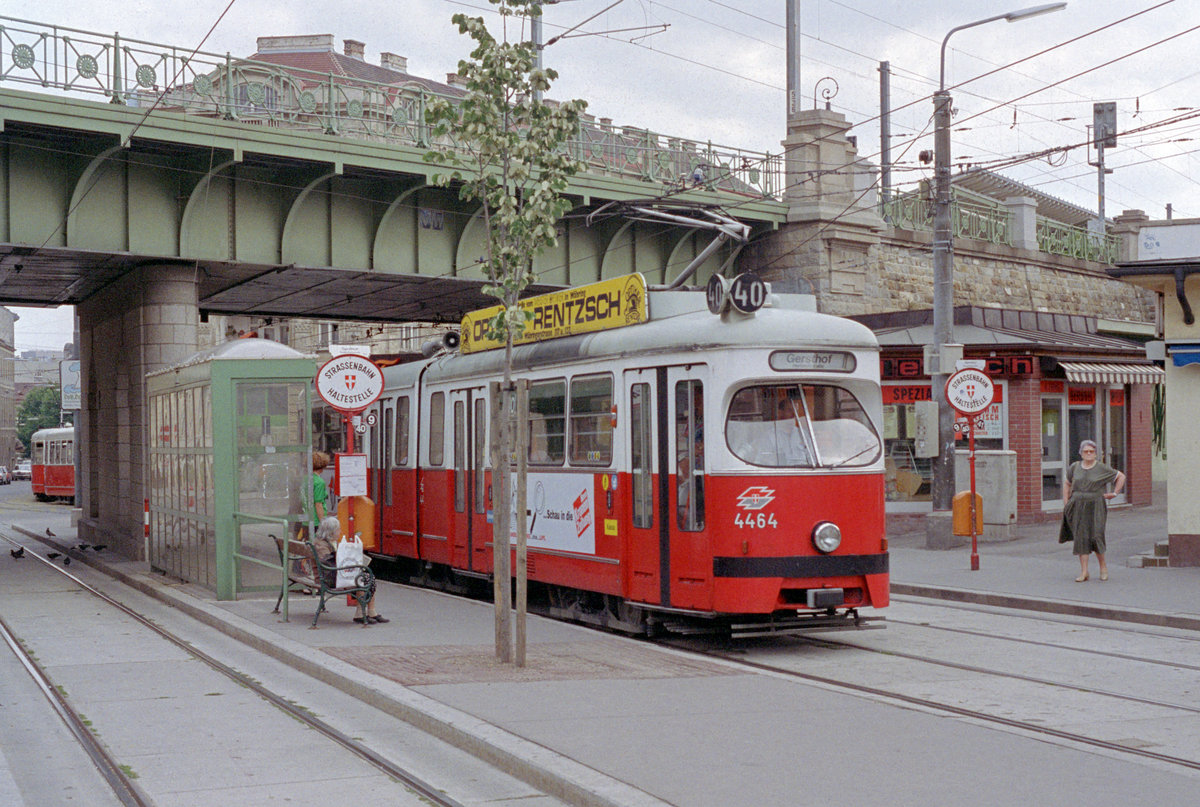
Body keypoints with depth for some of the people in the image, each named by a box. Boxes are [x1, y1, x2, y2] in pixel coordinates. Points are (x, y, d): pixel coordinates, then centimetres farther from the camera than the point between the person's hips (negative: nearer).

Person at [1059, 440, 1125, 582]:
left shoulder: (1102, 468, -1)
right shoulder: (1075, 467, 7)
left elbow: (1121, 476, 9)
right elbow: (1067, 483, 20)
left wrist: (1115, 493, 2)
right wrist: (1065, 503, 13)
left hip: (1095, 507, -3)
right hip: (1078, 507, 3)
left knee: (1095, 536, -10)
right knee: (1081, 537, -2)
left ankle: (1103, 565, 13)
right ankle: (1084, 572, -1)